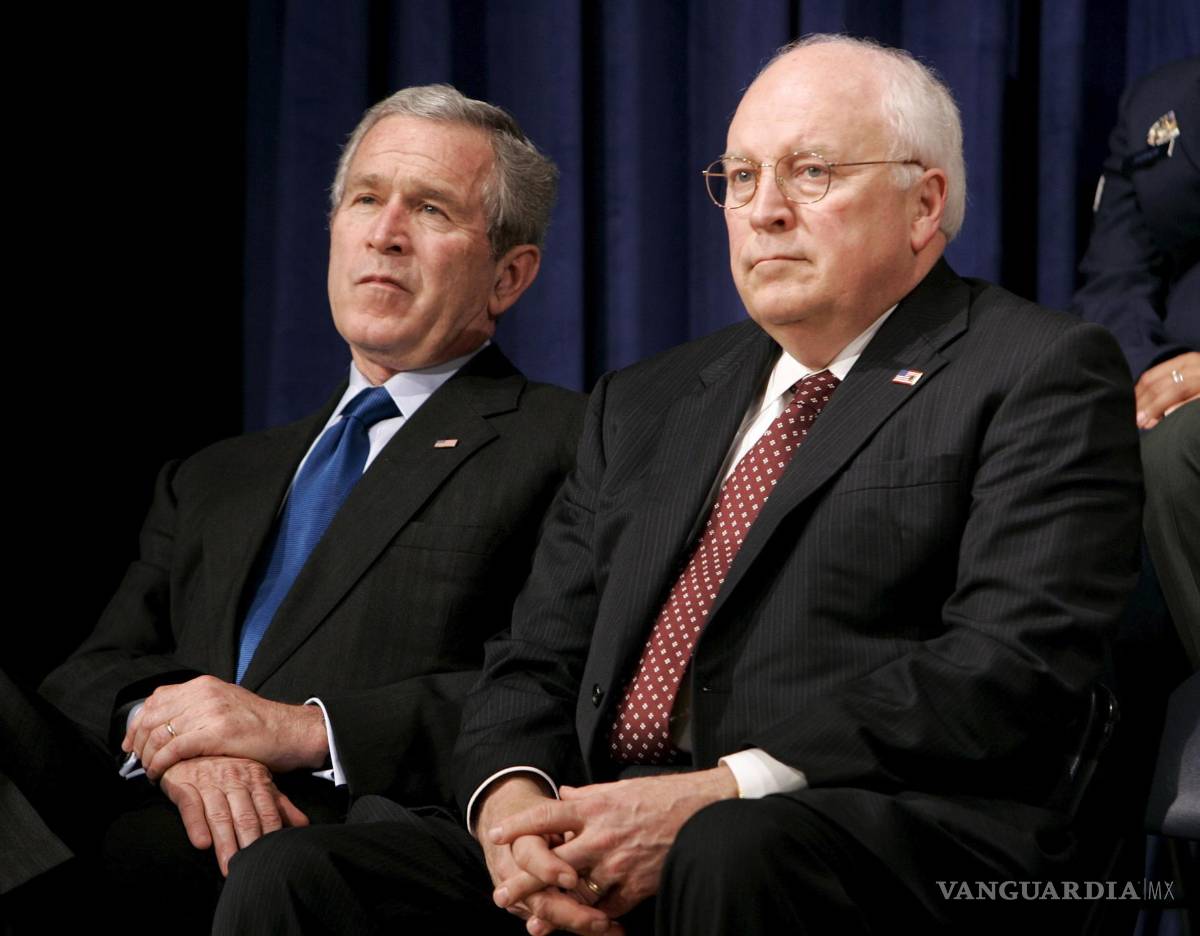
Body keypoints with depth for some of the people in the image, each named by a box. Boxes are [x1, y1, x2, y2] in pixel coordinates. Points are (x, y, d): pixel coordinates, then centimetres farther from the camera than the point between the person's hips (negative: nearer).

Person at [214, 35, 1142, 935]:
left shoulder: (1041, 375, 4)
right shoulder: (644, 403, 26)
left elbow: (1016, 667, -10)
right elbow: (539, 657, 19)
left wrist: (722, 793, -18)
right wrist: (513, 797, -6)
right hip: (598, 852, 6)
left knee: (728, 855, -40)